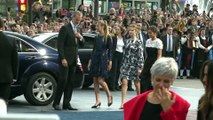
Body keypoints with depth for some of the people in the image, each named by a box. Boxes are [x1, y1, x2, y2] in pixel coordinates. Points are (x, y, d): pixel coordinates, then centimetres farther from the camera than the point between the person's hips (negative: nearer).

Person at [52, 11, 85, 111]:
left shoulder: (77, 29, 17)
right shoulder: (65, 28, -7)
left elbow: (82, 44, 18)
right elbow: (60, 45, -12)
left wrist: (80, 37, -4)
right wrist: (63, 58, -18)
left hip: (73, 60, 7)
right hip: (65, 59, -7)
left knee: (70, 82, 5)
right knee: (63, 80, -10)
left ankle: (66, 104, 7)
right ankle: (56, 103, -3)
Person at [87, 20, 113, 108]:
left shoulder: (107, 37, -4)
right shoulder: (96, 37, 12)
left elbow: (110, 50, -5)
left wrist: (110, 61, -11)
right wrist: (90, 60, 13)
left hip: (103, 60, -6)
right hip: (95, 59, 6)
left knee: (100, 80, -12)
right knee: (95, 81, 3)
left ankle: (109, 96, 11)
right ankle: (98, 101, 8)